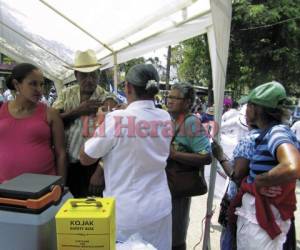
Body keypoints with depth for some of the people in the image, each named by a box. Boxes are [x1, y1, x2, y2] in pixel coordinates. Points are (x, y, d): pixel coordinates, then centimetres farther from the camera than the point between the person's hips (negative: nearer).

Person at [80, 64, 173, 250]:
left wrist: (102, 122, 2)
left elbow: (86, 158, -9)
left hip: (126, 212, -4)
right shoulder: (165, 119, -3)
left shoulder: (117, 119, -19)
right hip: (160, 208, 5)